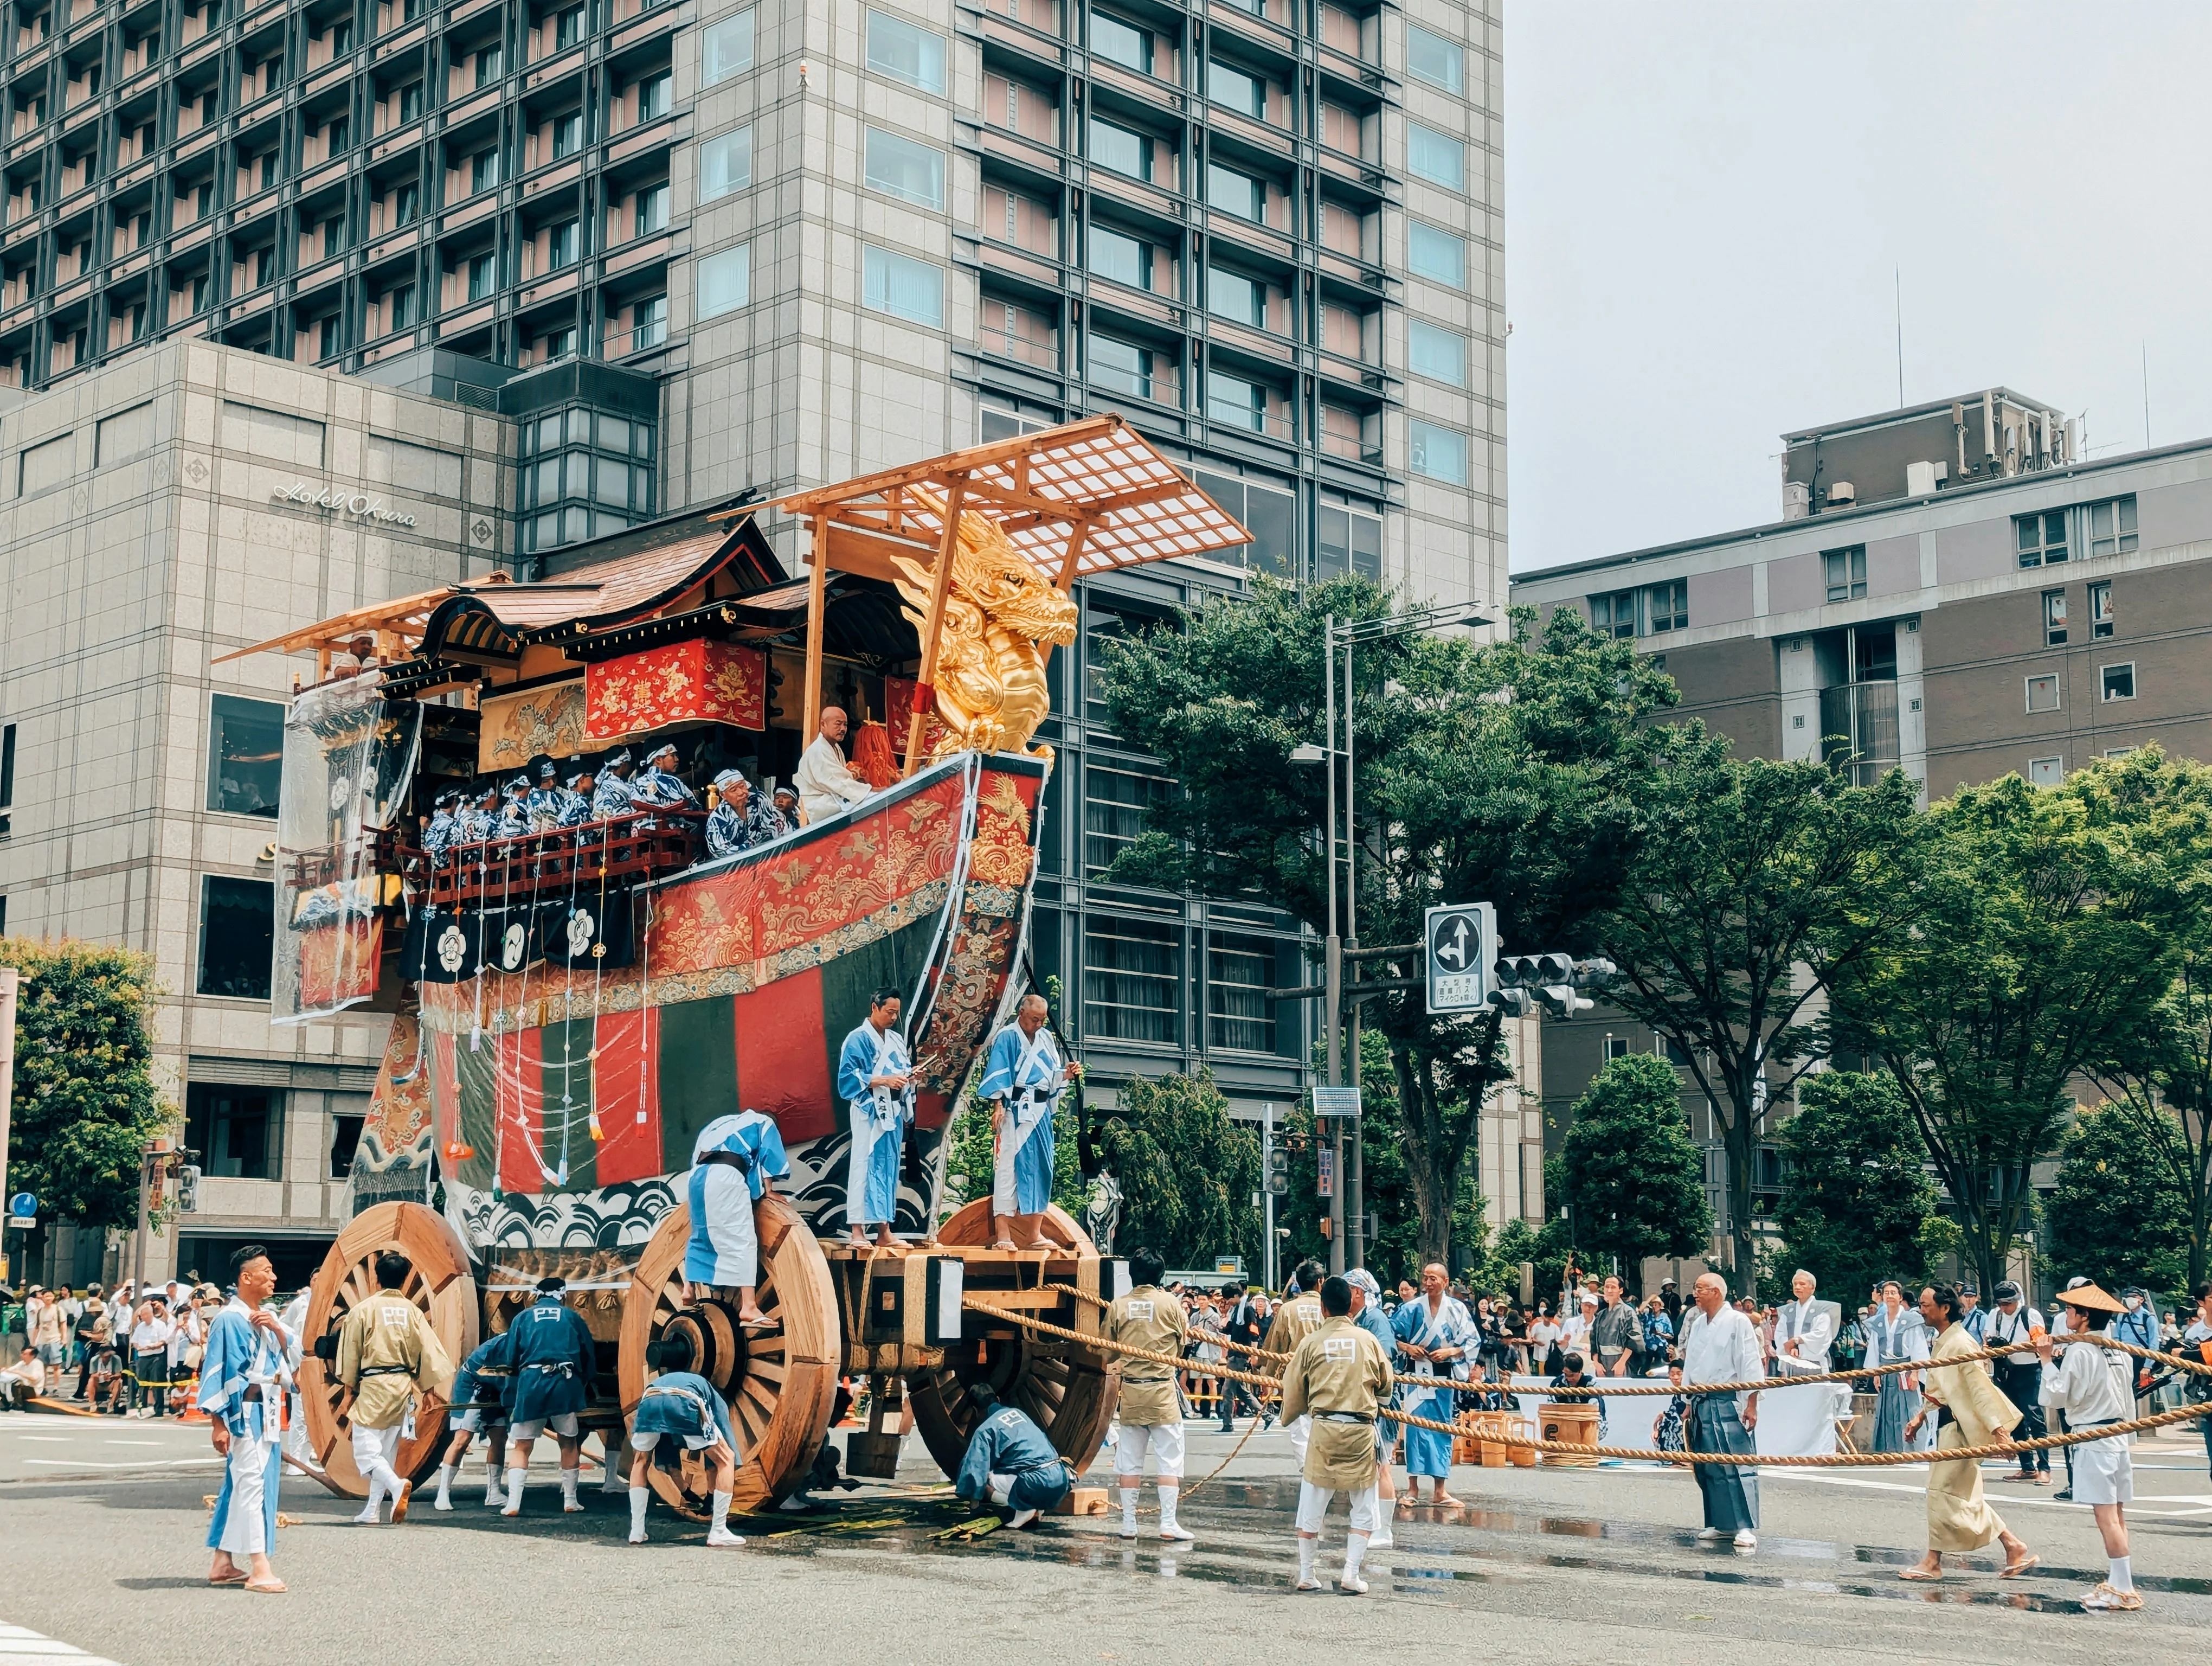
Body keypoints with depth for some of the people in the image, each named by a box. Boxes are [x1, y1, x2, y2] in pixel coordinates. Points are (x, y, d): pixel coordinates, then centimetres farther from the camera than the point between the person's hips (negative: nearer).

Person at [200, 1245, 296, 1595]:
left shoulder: (265, 1317, 13)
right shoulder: (229, 1319, -11)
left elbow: (293, 1361, 10)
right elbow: (215, 1372, -13)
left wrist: (278, 1330, -7)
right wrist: (218, 1422, -16)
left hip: (268, 1414, 8)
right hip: (245, 1414, -8)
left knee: (239, 1485, 12)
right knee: (252, 1483, -10)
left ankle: (223, 1564, 17)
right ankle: (259, 1568, -10)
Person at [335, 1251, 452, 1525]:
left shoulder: (363, 1309, -6)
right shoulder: (412, 1311, 3)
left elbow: (350, 1351, -1)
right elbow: (429, 1351, 2)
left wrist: (351, 1384, 14)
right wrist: (429, 1390, 8)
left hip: (372, 1386, -5)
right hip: (403, 1387, 5)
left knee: (365, 1451, -4)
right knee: (387, 1450, 15)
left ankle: (397, 1485, -28)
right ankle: (373, 1511, 18)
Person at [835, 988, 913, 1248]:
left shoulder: (897, 1040, 16)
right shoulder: (858, 1039, -6)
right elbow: (848, 1077, -13)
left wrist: (909, 1076, -3)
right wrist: (883, 1081, -20)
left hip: (893, 1112, 7)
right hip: (869, 1112, -7)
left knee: (889, 1168, 6)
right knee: (865, 1166, -9)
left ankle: (884, 1230, 9)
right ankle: (858, 1230, -9)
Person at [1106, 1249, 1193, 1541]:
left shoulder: (1118, 1305, 0)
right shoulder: (1170, 1303, -5)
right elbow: (1182, 1344, 4)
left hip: (1130, 1390, 2)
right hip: (1162, 1390, -2)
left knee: (1130, 1461, 9)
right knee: (1169, 1459, 3)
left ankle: (1129, 1523, 11)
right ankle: (1168, 1523, -2)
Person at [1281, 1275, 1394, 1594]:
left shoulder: (1311, 1343, -2)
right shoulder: (1368, 1340, 1)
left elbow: (1293, 1391, 6)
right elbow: (1387, 1386, 13)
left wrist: (1290, 1415, 27)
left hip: (1324, 1428, 0)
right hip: (1362, 1429, 0)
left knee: (1312, 1505, 10)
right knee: (1364, 1510, 10)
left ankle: (1306, 1575, 14)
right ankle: (1351, 1573, 0)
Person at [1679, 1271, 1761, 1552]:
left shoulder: (1737, 1322, -6)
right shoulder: (1697, 1325, 15)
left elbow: (1751, 1366, -9)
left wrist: (1751, 1405, -14)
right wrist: (1690, 1403, 18)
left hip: (1728, 1403, -7)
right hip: (1701, 1403, 7)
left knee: (1737, 1466, -12)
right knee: (1708, 1468, 8)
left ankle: (1747, 1528, -14)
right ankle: (1721, 1524, 16)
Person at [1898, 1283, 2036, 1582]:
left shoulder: (1961, 1343, -17)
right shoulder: (1941, 1342, 13)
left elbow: (1981, 1387, -22)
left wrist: (1998, 1429, -26)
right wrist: (1920, 1417, 15)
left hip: (1961, 1425, -10)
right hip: (1947, 1422, 10)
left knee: (1942, 1490, -4)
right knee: (1965, 1495, 12)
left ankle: (1933, 1562, 5)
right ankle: (2015, 1548, 17)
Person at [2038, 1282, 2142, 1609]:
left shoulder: (2079, 1352, -14)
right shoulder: (2120, 1352, 11)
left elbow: (2056, 1398, -12)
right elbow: (2128, 1402, 18)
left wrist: (2047, 1361, -7)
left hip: (2092, 1439, -9)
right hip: (2119, 1436, 9)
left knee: (2107, 1516, -8)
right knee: (2116, 1515, 11)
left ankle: (2123, 1589, -9)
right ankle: (2118, 1582, 13)